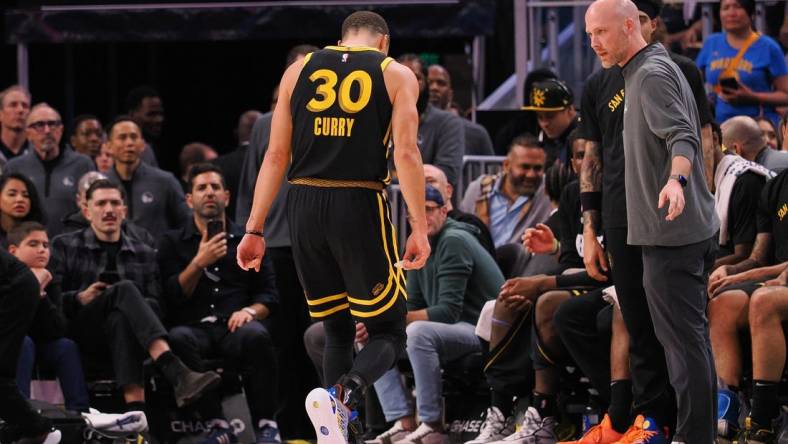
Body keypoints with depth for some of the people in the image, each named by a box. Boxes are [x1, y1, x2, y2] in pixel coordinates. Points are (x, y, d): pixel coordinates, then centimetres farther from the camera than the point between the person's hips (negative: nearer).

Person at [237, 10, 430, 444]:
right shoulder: (396, 75, 6)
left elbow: (276, 155, 10)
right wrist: (419, 229, -8)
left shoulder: (299, 70, 14)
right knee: (387, 334, 4)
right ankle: (344, 393, -25)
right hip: (360, 207, -3)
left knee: (337, 330, 18)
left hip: (303, 204, 3)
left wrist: (255, 230, 11)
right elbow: (406, 152, -6)